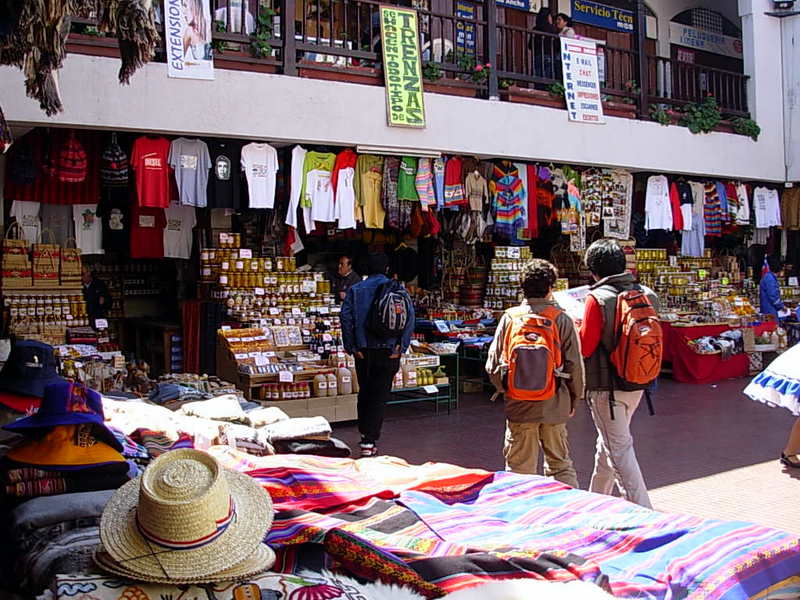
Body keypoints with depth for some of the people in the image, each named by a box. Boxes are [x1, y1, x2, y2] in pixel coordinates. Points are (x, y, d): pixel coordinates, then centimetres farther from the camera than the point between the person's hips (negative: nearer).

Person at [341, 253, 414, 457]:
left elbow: (346, 317, -7)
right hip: (388, 350, -1)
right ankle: (369, 441, -2)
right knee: (380, 395, 3)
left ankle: (365, 434, 30)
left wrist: (351, 347, -3)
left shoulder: (355, 290, 3)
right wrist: (401, 346, -7)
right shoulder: (398, 289, 1)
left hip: (364, 350, 2)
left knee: (364, 392, 18)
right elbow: (409, 316, -10)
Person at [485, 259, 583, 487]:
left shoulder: (509, 318, -2)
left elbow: (493, 363, 0)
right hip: (554, 406, 0)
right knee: (560, 465, 14)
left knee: (520, 469, 9)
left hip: (518, 406, 0)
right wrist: (573, 400, 12)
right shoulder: (562, 320, -4)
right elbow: (575, 364, -2)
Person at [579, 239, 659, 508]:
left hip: (607, 387, -7)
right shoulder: (646, 295, 1)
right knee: (608, 443, 22)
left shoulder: (598, 299, -17)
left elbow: (585, 346, -15)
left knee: (619, 450, -1)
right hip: (636, 384, 8)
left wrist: (576, 325, 2)